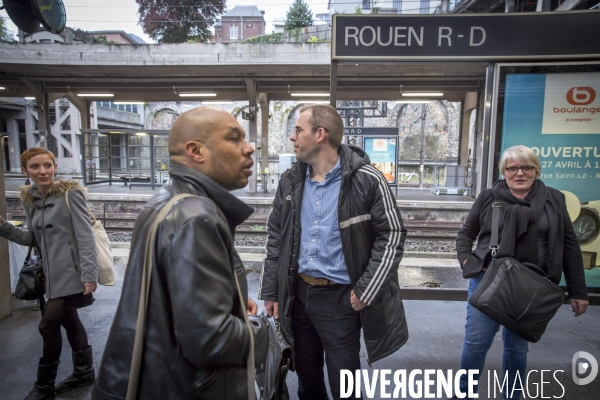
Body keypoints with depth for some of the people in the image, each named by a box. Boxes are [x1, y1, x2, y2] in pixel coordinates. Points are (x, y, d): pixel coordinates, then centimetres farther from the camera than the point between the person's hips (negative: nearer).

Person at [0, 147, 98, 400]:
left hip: (71, 272, -7)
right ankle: (84, 371, 33)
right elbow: (31, 238, 16)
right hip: (53, 273, 7)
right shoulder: (30, 200, 9)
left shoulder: (70, 193, -11)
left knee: (48, 325, -2)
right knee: (69, 321, 16)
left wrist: (89, 274, -23)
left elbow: (85, 236, -16)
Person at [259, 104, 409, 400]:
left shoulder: (366, 180, -12)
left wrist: (366, 290, -12)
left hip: (341, 297, -4)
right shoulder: (290, 180, 3)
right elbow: (276, 237, 8)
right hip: (298, 294, 5)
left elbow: (392, 235, -8)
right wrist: (270, 290, 6)